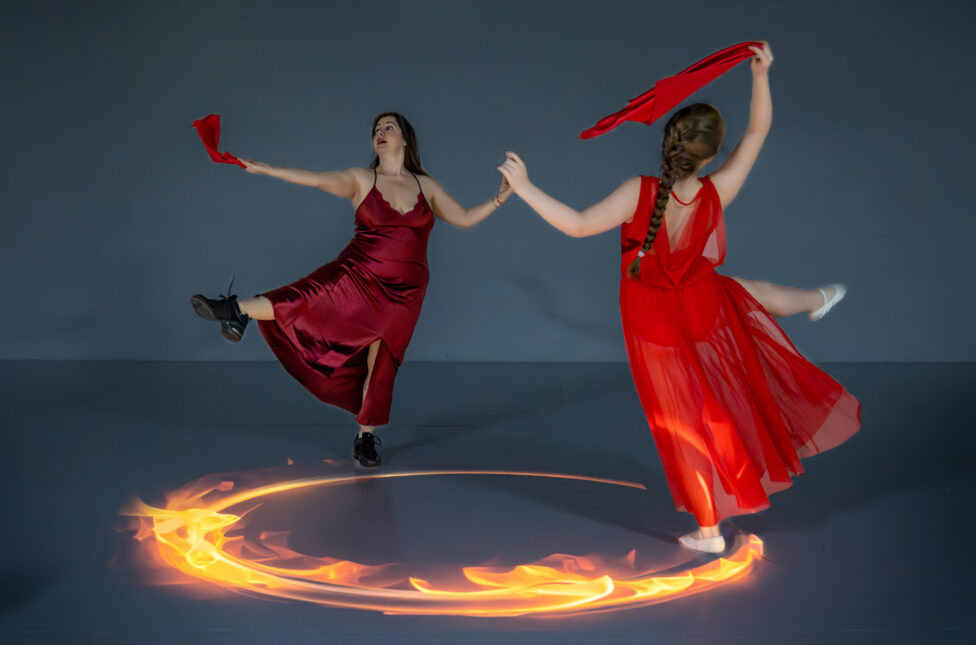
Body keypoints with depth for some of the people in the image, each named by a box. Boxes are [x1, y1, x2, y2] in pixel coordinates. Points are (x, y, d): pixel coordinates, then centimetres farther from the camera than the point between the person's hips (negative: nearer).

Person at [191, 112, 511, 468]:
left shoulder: (426, 186, 9)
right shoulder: (361, 179, 1)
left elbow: (464, 218, 14)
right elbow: (318, 179, -10)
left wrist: (499, 199, 2)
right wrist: (267, 169, -21)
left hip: (402, 292, 1)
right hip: (356, 277, -1)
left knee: (381, 367, 3)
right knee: (306, 299, -27)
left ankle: (366, 439, 14)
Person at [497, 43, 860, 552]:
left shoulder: (638, 193, -31)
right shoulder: (716, 194, -22)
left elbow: (578, 226, -28)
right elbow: (757, 132, -11)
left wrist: (524, 188, -22)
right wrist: (761, 75, -12)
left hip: (657, 327, -1)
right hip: (707, 309, 1)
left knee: (687, 425, 12)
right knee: (743, 291, 37)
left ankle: (709, 530, 25)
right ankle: (814, 301, 66)